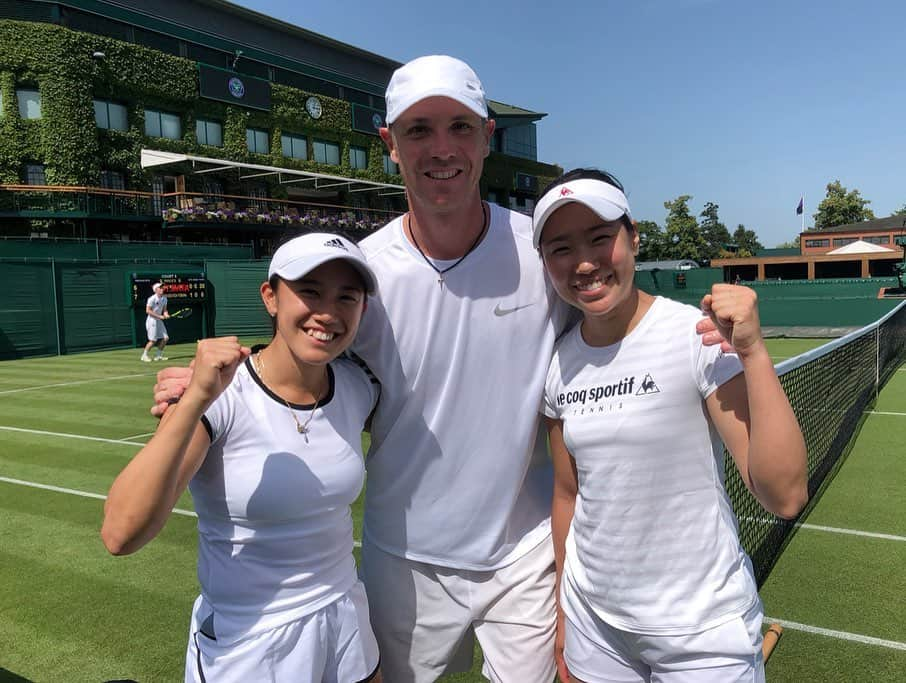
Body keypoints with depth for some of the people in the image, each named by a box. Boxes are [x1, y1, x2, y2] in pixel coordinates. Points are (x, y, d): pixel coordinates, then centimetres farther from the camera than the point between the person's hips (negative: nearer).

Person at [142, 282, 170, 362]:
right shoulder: (152, 299, -16)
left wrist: (166, 314, -8)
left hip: (159, 321, 8)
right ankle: (144, 356, 7)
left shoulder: (164, 299, 7)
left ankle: (158, 355, 16)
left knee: (165, 338, 2)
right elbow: (148, 310, -19)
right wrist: (159, 316, -21)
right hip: (152, 320, -8)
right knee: (153, 340, -10)